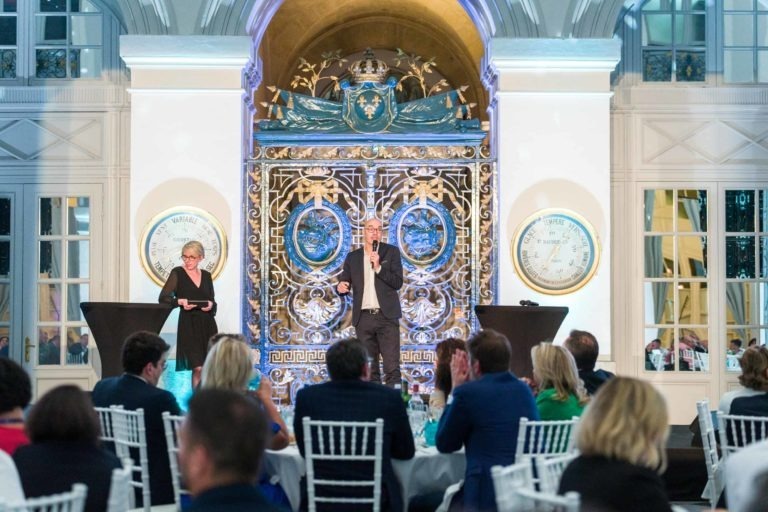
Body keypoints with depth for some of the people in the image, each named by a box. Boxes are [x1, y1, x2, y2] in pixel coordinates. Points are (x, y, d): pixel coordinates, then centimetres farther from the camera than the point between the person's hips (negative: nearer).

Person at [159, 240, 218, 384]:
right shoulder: (177, 273, 0)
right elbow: (163, 298, -5)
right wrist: (180, 301, -22)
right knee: (198, 368, -13)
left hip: (208, 324, 4)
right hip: (189, 324, -4)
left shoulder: (206, 275, 12)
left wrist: (211, 305, -7)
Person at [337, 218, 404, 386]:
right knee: (369, 368, 6)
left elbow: (398, 282, -4)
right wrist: (341, 287, -15)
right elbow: (343, 283, 8)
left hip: (386, 316, -3)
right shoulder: (352, 257, 12)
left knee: (392, 366, -8)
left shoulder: (392, 252, 5)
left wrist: (378, 267, -15)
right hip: (363, 318, 3)